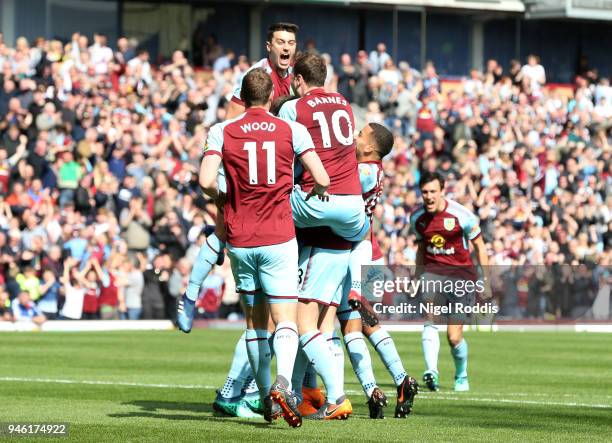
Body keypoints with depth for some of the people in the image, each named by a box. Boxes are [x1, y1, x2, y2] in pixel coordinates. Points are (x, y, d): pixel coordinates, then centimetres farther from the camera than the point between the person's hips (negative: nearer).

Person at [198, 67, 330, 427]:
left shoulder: (222, 132, -1)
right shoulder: (292, 131, -1)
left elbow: (207, 181, -14)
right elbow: (322, 179, -6)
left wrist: (219, 197, 8)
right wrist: (317, 193, 17)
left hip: (240, 241, 2)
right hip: (279, 239, -2)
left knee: (256, 323, 15)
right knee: (286, 320, -5)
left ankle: (265, 398, 19)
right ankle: (283, 382, -31)